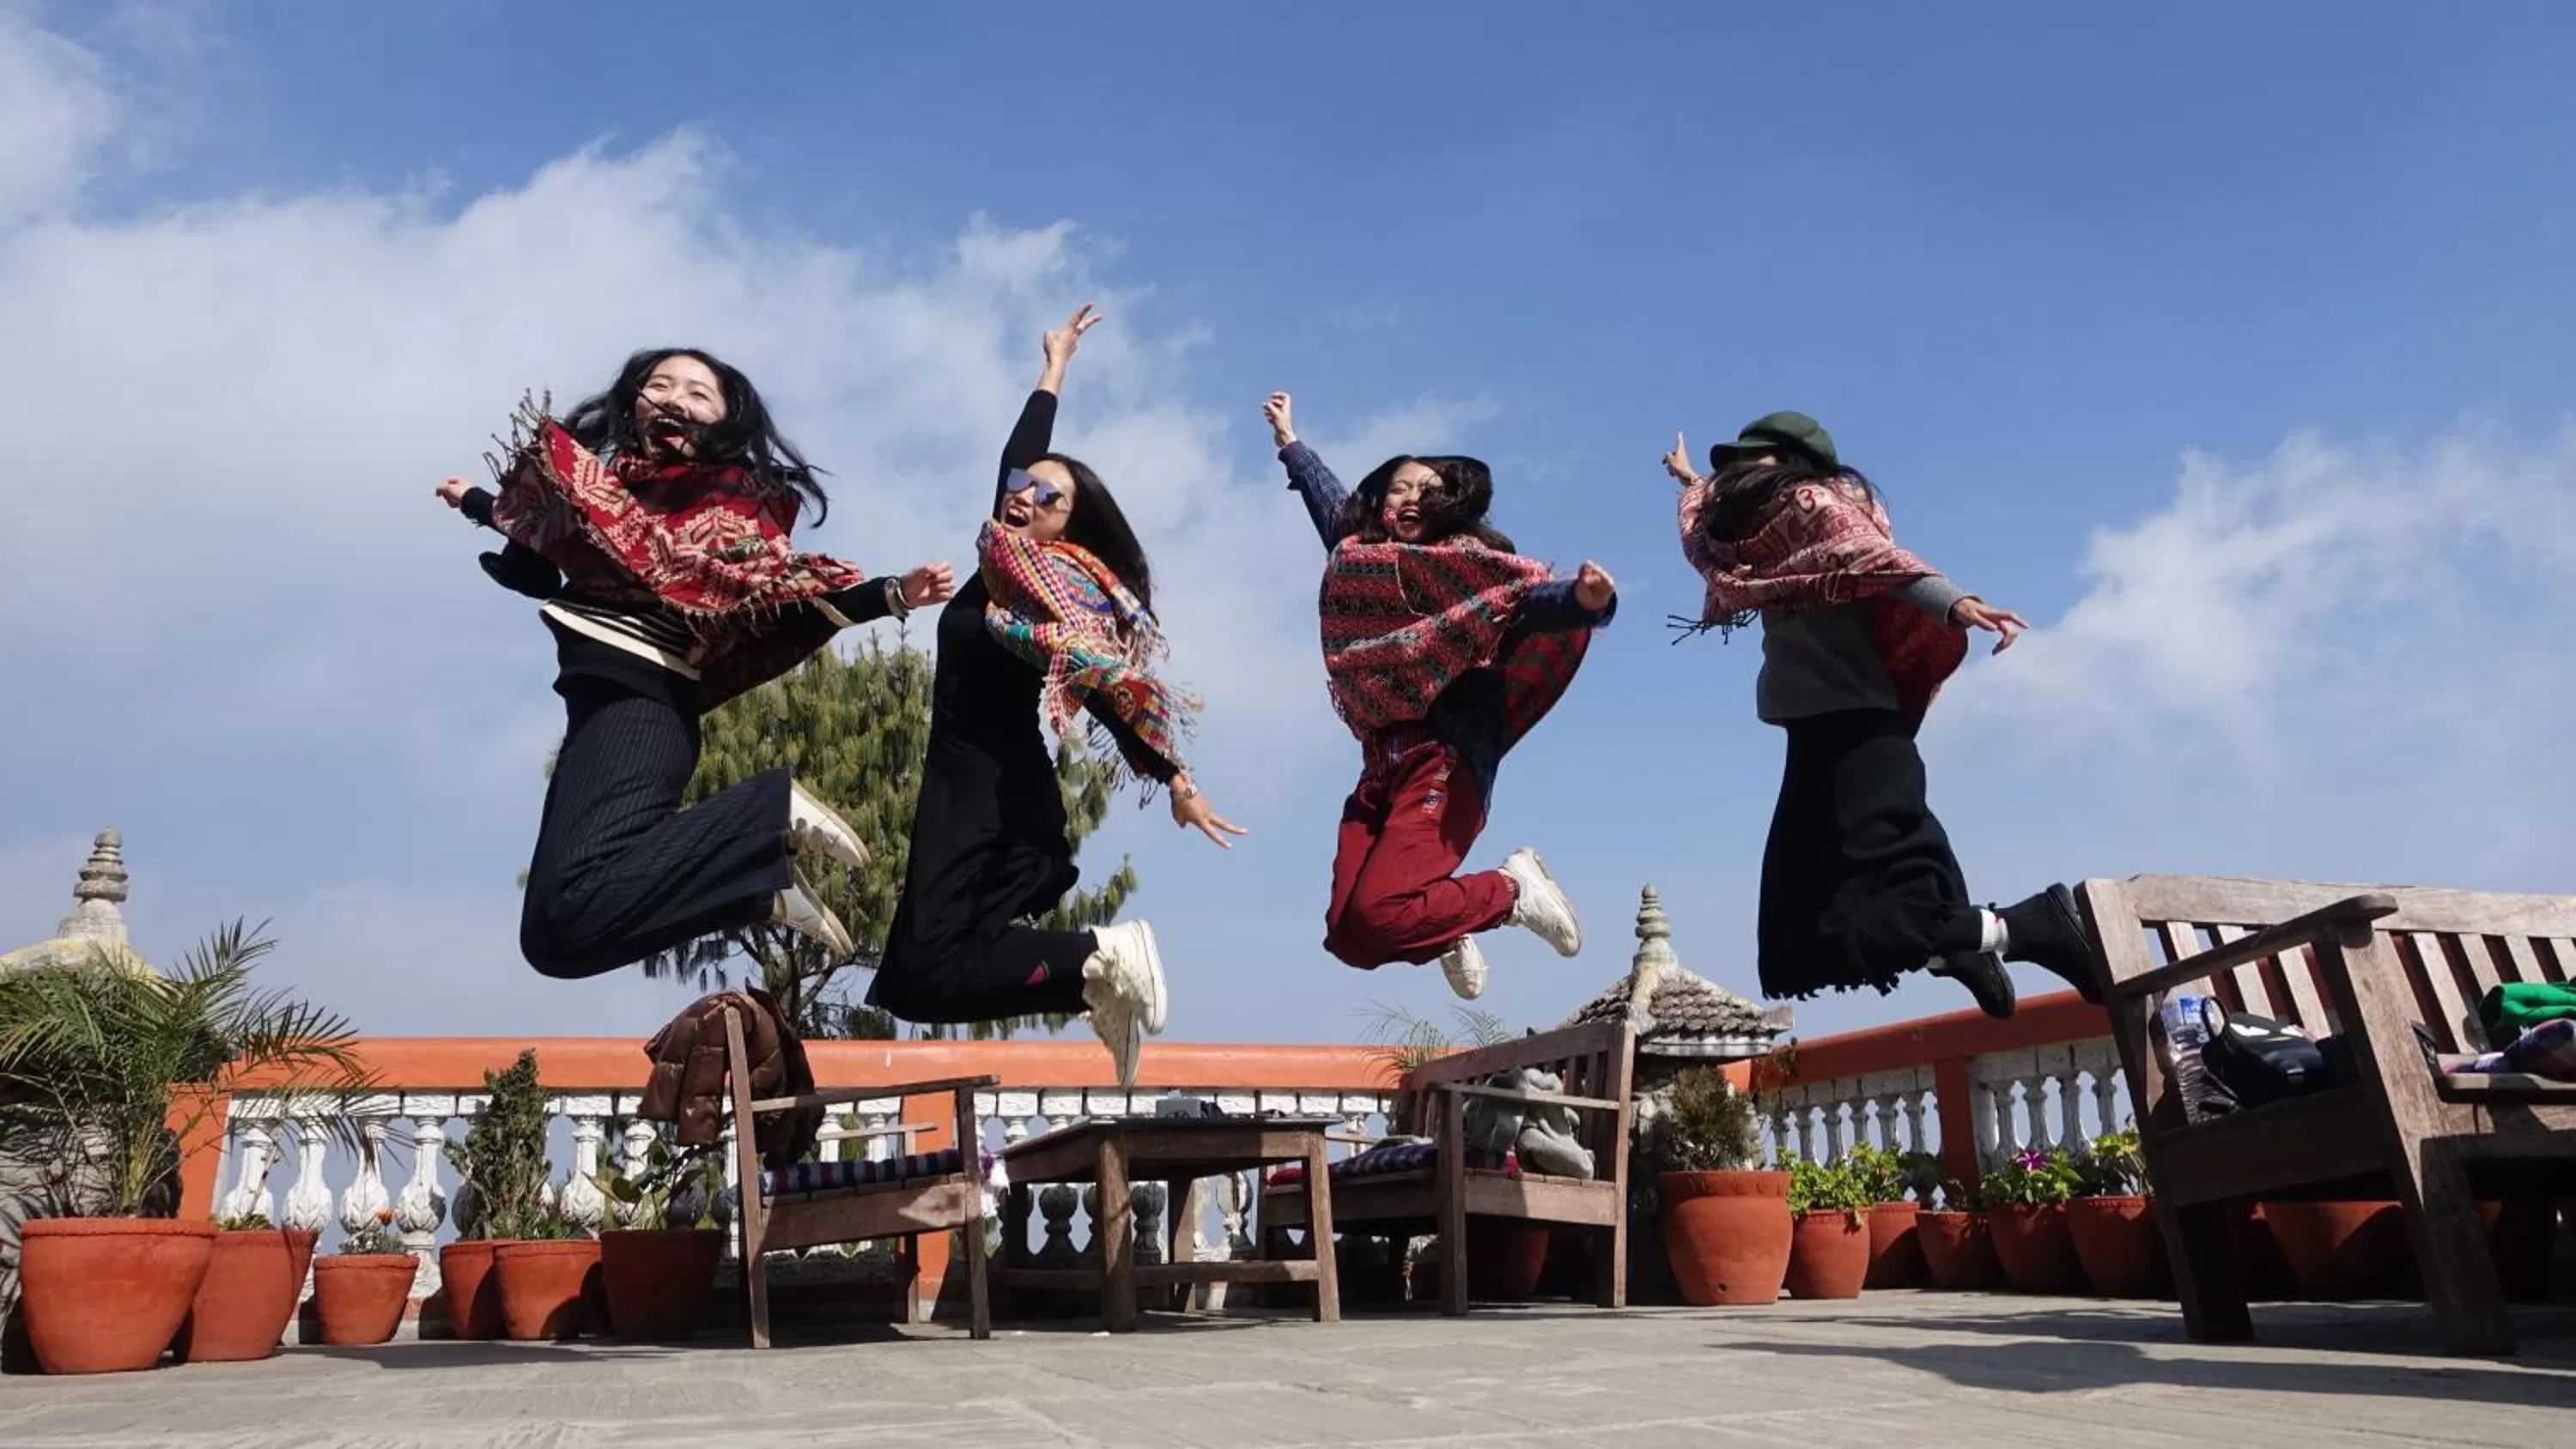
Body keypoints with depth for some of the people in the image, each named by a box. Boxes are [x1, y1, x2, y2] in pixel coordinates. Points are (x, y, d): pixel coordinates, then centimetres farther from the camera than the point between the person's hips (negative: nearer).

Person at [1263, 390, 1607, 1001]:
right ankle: (1446, 934, 27)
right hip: (1380, 769, 6)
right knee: (1348, 936, -5)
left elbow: (1532, 598, -18)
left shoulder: (1465, 562, -1)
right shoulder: (1362, 557, 16)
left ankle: (1513, 890, 2)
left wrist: (1583, 599, -41)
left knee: (1376, 912, -23)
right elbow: (1333, 504, 37)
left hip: (1443, 762, -6)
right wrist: (1288, 440, 50)